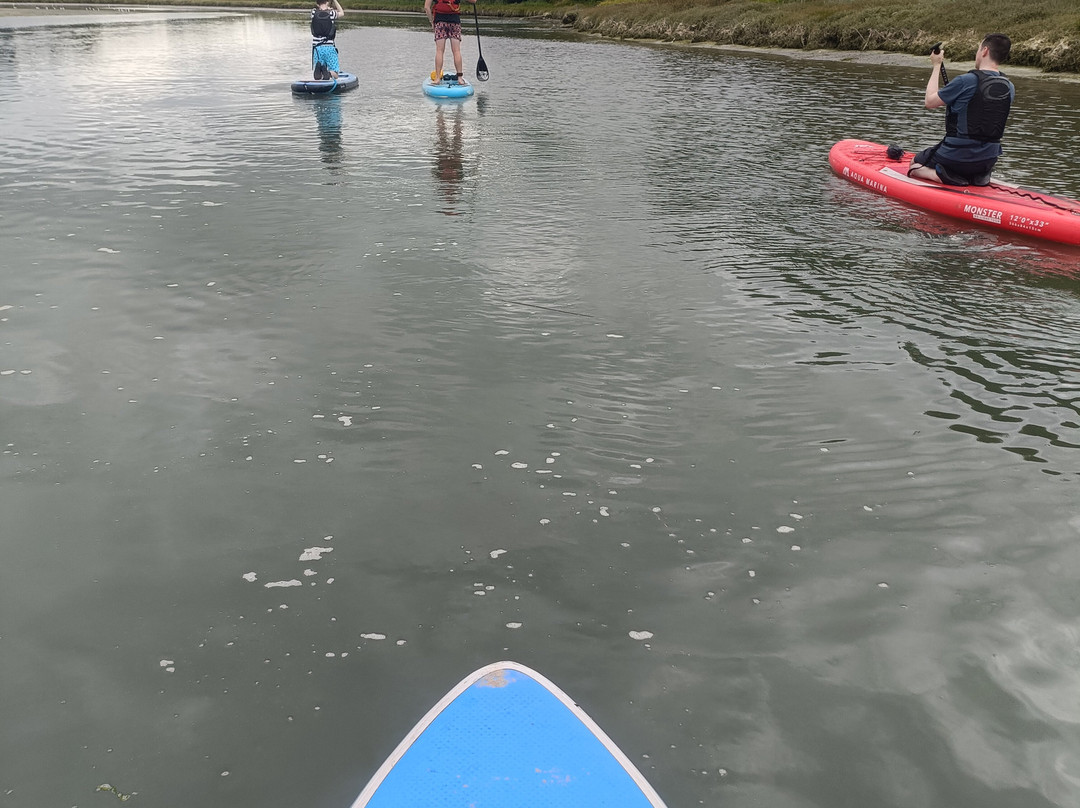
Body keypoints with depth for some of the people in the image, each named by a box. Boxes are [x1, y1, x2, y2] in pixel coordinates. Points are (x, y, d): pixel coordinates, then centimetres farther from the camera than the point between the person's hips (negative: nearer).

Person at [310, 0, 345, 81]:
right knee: (334, 75, 5)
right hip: (330, 47, -2)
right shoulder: (332, 13, -3)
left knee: (317, 77, 9)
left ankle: (317, 68, -27)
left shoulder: (314, 13, 1)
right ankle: (327, 72, -30)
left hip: (317, 48, 2)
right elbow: (341, 13, 20)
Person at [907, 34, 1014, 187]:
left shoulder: (966, 81, -19)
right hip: (989, 160, 6)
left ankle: (940, 175, -10)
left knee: (914, 165, 21)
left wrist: (937, 66, 5)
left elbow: (930, 102, -6)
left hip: (957, 156, -6)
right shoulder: (1010, 88, 0)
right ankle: (977, 176, 7)